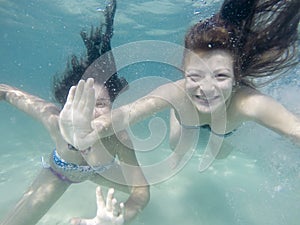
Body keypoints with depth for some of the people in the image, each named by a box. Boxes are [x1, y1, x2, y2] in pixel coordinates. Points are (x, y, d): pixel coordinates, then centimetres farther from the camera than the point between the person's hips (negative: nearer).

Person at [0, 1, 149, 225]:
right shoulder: (56, 121, -42)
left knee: (137, 188, 20)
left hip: (95, 172, 2)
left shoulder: (120, 138, -41)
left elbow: (141, 192, -36)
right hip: (58, 173, -1)